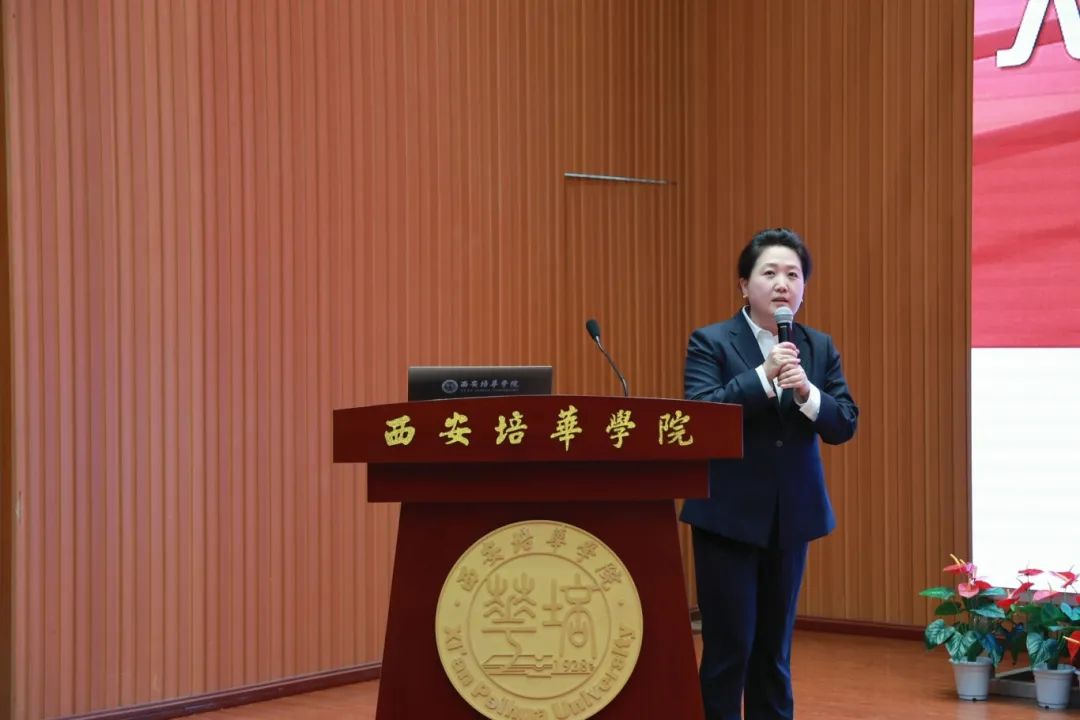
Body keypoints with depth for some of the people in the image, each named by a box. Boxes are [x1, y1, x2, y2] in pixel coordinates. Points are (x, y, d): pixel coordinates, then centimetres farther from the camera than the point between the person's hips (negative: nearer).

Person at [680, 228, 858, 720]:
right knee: (729, 645, -3)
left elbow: (845, 426, 1)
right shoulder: (710, 342, -4)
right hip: (729, 515, -4)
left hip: (791, 515, 4)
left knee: (775, 647, 10)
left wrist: (806, 392, -18)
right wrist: (763, 375, -24)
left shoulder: (820, 349, 8)